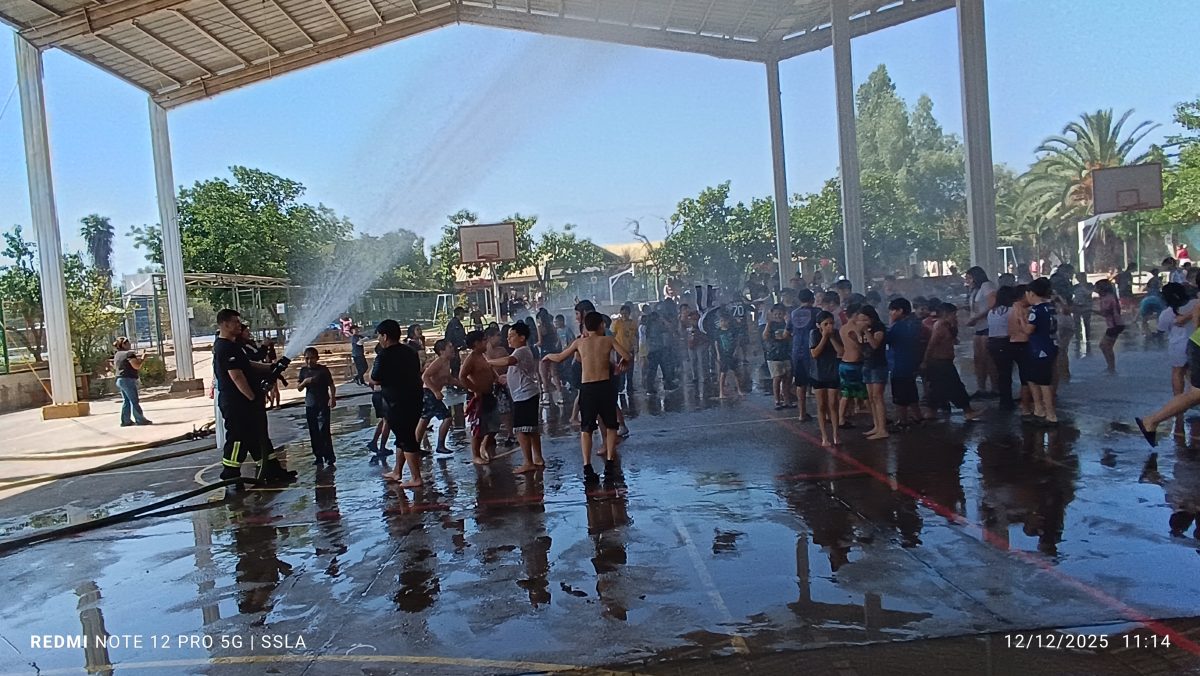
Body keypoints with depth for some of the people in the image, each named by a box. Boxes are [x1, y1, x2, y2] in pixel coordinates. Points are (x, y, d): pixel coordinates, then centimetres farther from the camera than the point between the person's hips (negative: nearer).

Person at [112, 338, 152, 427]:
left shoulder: (117, 355, 14)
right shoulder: (129, 353, -14)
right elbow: (137, 366, -20)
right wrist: (143, 358, -4)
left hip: (119, 380, 9)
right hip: (128, 380, -9)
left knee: (126, 401, 13)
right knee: (134, 401, -4)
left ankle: (125, 420, 12)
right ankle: (140, 420, -2)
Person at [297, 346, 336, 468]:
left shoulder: (323, 369, -5)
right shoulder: (303, 370, 7)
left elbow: (331, 385, -6)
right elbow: (299, 388, 8)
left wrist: (332, 398, -21)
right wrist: (305, 381, -12)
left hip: (323, 405, -5)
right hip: (310, 405, 5)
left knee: (324, 432, -10)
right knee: (313, 433, 8)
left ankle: (329, 458, -5)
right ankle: (318, 457, 18)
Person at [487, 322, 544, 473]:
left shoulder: (522, 351, -15)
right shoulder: (521, 352, 19)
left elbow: (508, 361, -36)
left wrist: (488, 361, -26)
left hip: (524, 396, -11)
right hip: (527, 396, 11)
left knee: (521, 430, -10)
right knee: (532, 429, 14)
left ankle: (528, 463, -8)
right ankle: (538, 459, 21)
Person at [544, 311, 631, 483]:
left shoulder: (579, 342, 6)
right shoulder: (608, 340, 3)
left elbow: (559, 358, 14)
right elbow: (626, 356, -6)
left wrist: (548, 356, 34)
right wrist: (622, 363, 16)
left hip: (587, 388, 1)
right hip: (605, 386, -1)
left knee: (586, 429, 8)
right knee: (610, 426, 14)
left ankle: (587, 467, -3)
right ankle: (609, 463, 2)